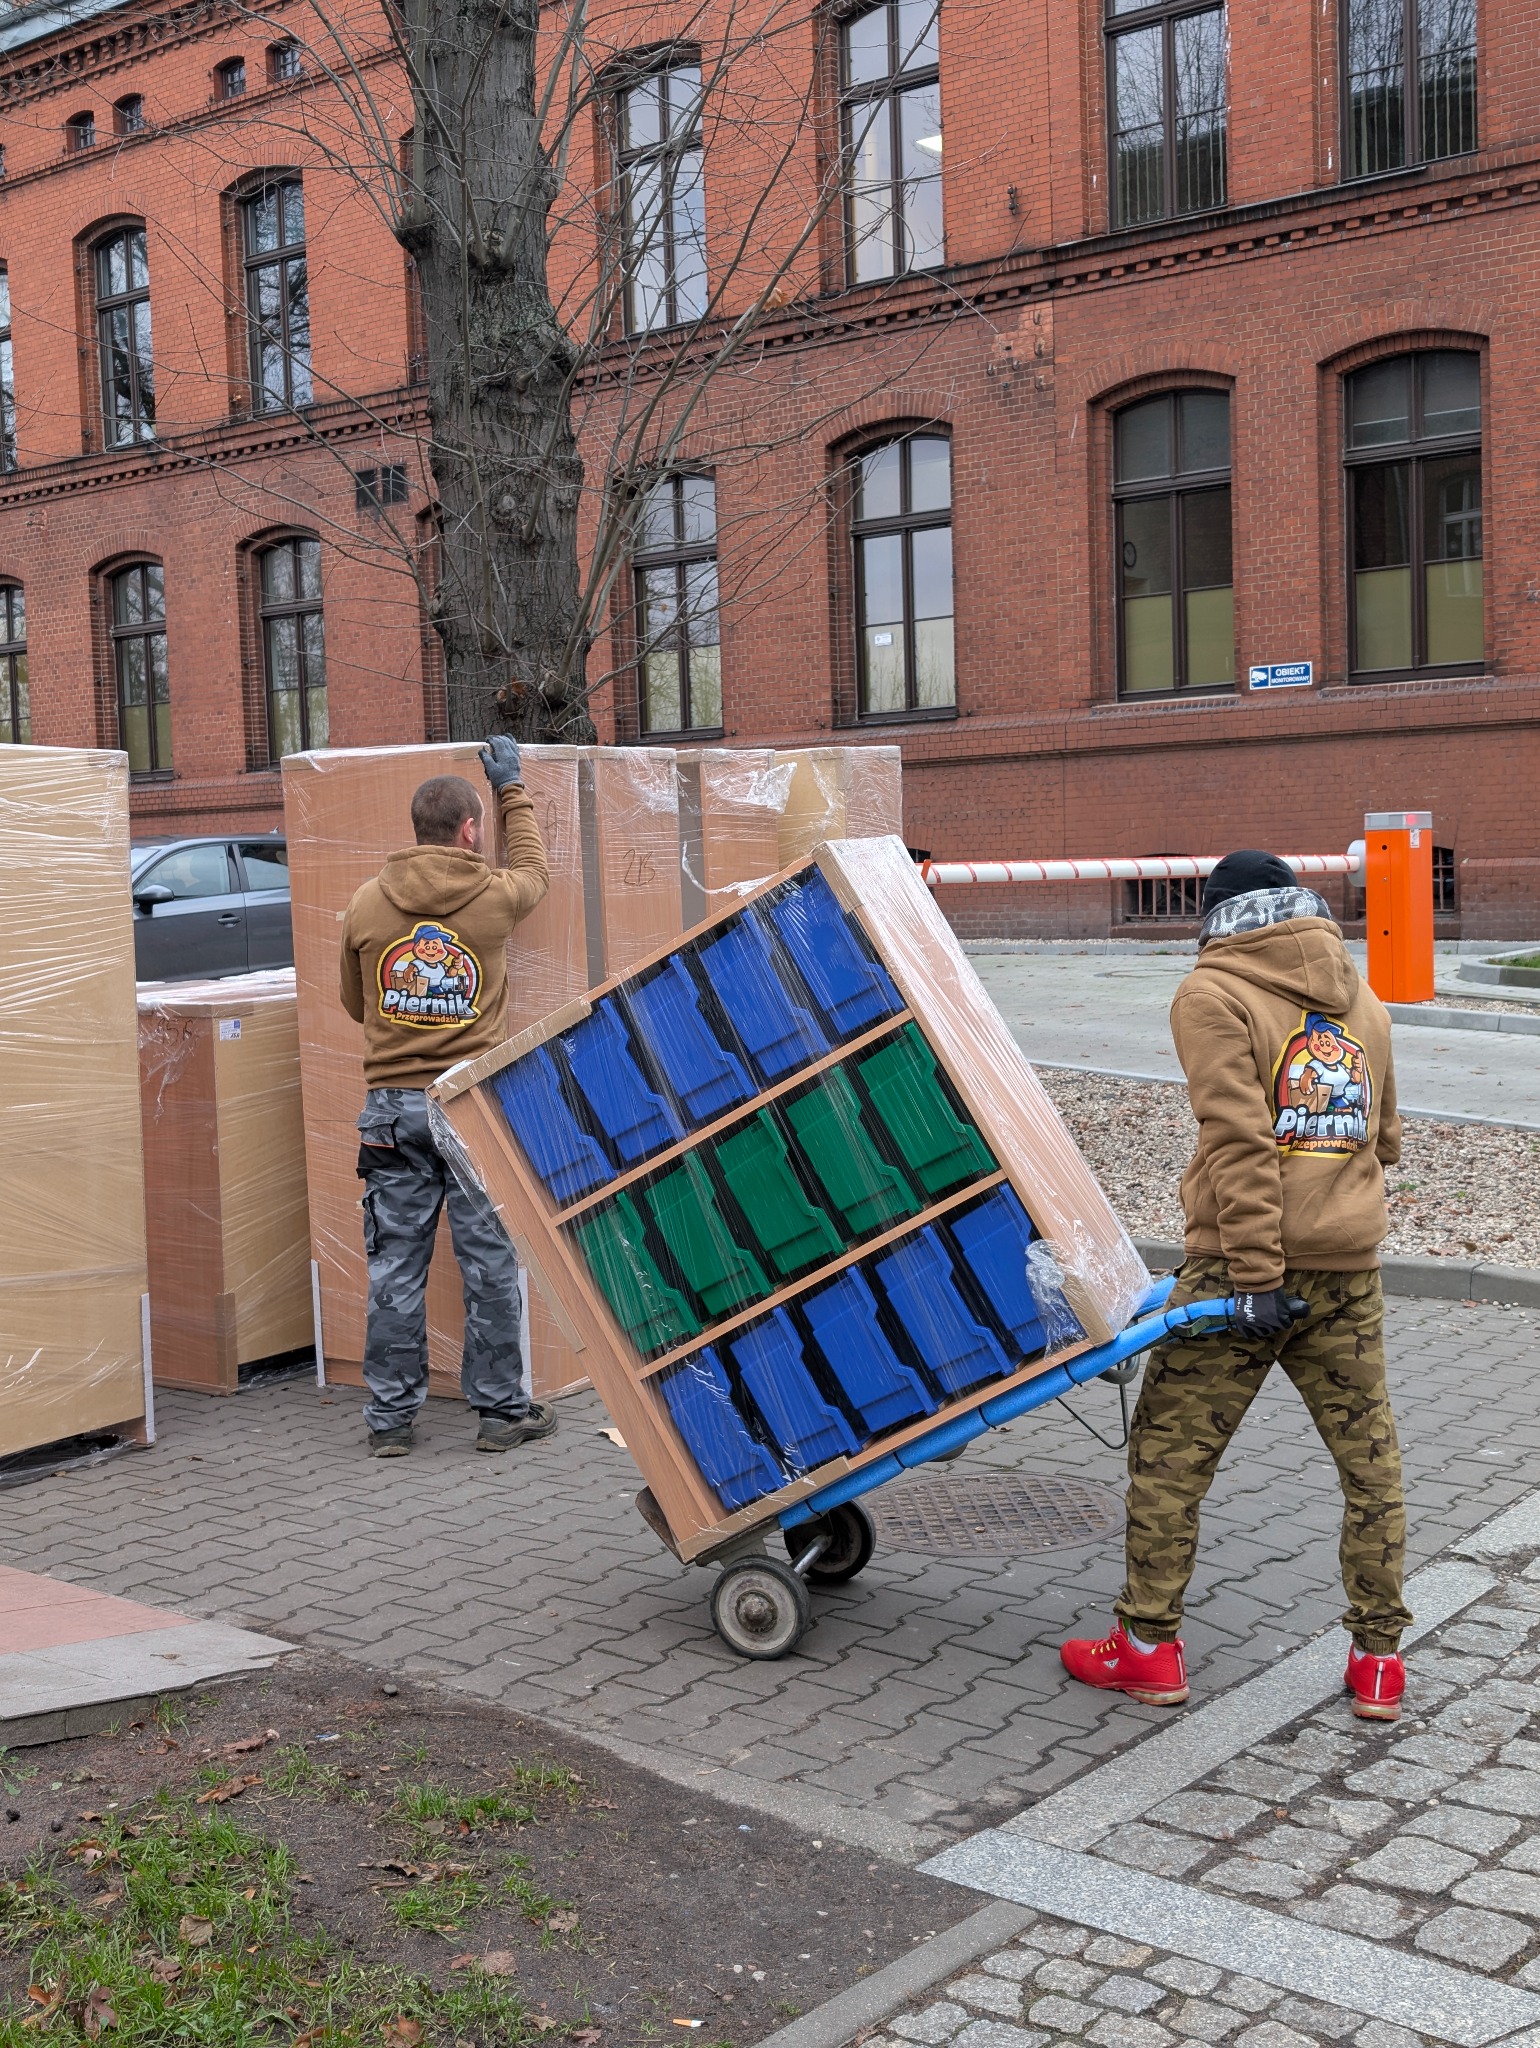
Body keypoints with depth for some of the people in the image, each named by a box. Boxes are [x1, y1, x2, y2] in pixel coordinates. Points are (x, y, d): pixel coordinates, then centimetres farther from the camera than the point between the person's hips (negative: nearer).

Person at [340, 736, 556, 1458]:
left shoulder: (367, 905, 2)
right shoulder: (492, 897, -4)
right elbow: (532, 868, 21)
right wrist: (512, 790, 32)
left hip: (392, 1105, 2)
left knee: (395, 1268, 7)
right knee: (491, 1263, 6)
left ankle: (390, 1416, 14)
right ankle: (501, 1408, 14)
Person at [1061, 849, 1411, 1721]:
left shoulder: (1215, 994, -5)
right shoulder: (1364, 1003, 15)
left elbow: (1238, 1141, -16)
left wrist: (1256, 1275, -19)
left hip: (1246, 1266, -5)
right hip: (1351, 1271, 5)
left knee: (1170, 1453, 6)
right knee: (1370, 1459, 12)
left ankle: (1150, 1647, 13)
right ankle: (1379, 1660, 18)